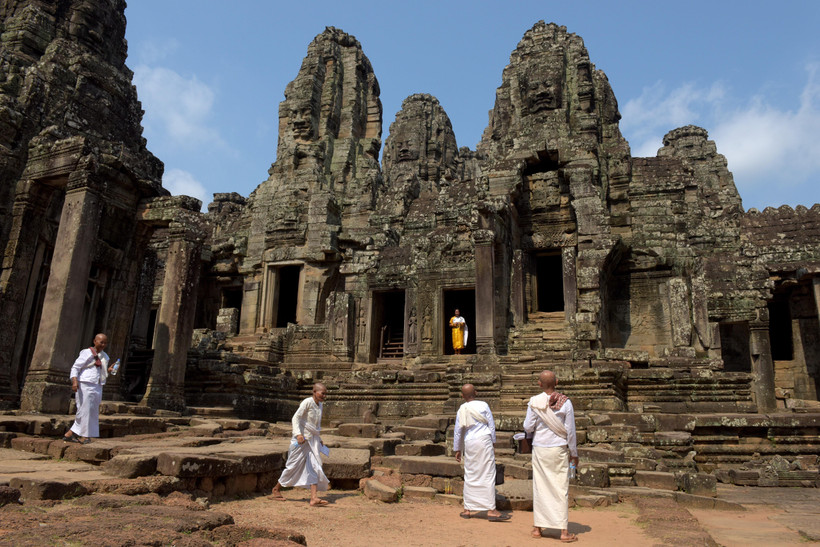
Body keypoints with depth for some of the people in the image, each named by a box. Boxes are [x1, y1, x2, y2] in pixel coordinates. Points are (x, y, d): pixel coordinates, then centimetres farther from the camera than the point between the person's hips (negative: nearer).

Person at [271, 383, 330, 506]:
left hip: (313, 440, 7)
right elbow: (296, 418, -18)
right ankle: (276, 489, 25)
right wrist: (298, 434, -30)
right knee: (293, 466, 4)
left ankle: (314, 497, -6)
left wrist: (319, 439, 25)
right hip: (302, 439, -7)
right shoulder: (307, 402, -13)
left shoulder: (320, 404, 11)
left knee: (314, 467, -3)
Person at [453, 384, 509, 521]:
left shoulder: (461, 410, 5)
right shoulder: (483, 405, -2)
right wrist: (493, 442, 11)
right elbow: (491, 425, 0)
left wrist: (457, 449, 17)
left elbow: (458, 431, 9)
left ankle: (468, 509, 16)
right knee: (488, 475, -1)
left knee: (470, 476, 11)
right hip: (484, 440, -3)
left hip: (469, 443, 3)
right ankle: (491, 510, -2)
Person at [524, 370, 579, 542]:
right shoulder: (565, 402, -7)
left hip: (540, 449, 1)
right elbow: (570, 430, -4)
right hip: (559, 450, -1)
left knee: (540, 487, 10)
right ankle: (564, 531, 8)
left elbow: (528, 427, -6)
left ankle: (538, 528, 18)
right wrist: (574, 453, 6)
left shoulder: (534, 402, -7)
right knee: (561, 488, 5)